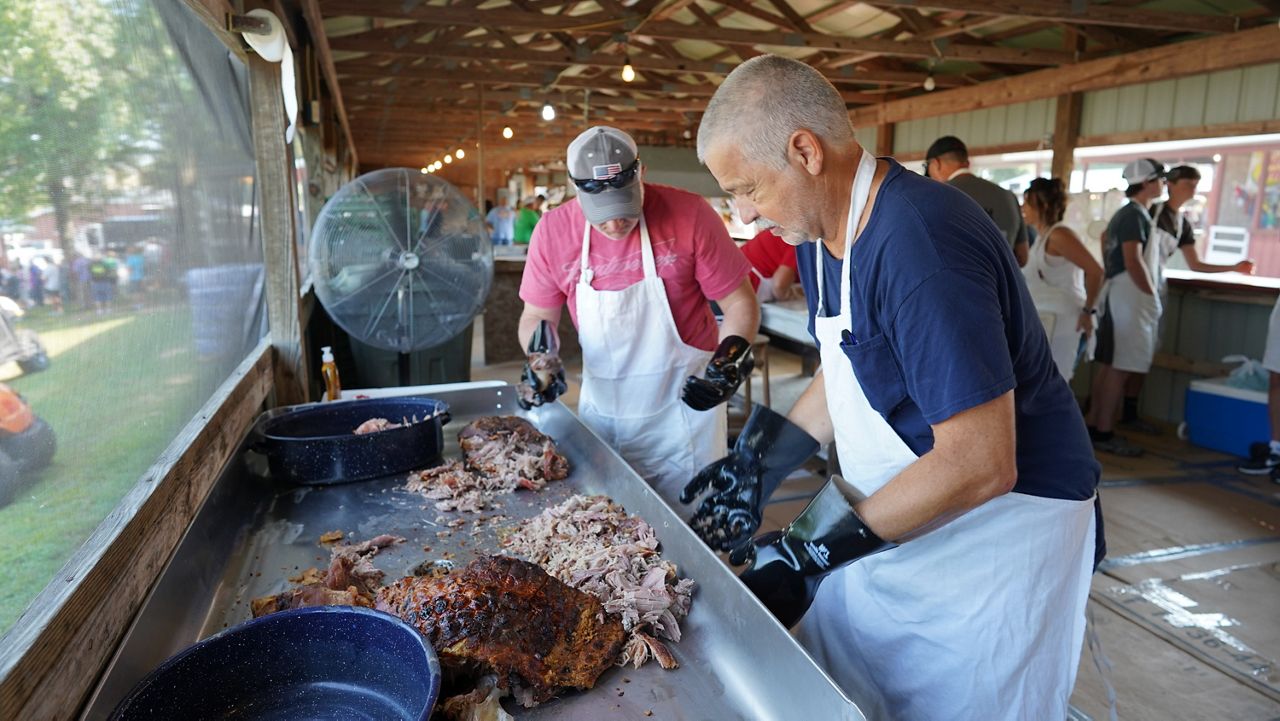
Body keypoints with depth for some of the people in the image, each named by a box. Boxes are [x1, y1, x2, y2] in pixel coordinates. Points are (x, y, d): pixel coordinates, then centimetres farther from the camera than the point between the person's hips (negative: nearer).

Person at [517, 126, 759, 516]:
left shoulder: (689, 213, -15)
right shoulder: (552, 231, -7)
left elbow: (739, 301, -7)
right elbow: (536, 316, 4)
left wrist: (732, 355, -24)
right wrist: (541, 355, -16)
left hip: (683, 408, -2)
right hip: (601, 412, 3)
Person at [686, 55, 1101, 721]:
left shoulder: (919, 241, -30)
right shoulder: (819, 229, 0)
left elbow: (979, 464, -30)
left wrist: (811, 550, -24)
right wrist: (760, 463, 3)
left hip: (995, 523, -8)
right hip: (895, 514, 8)